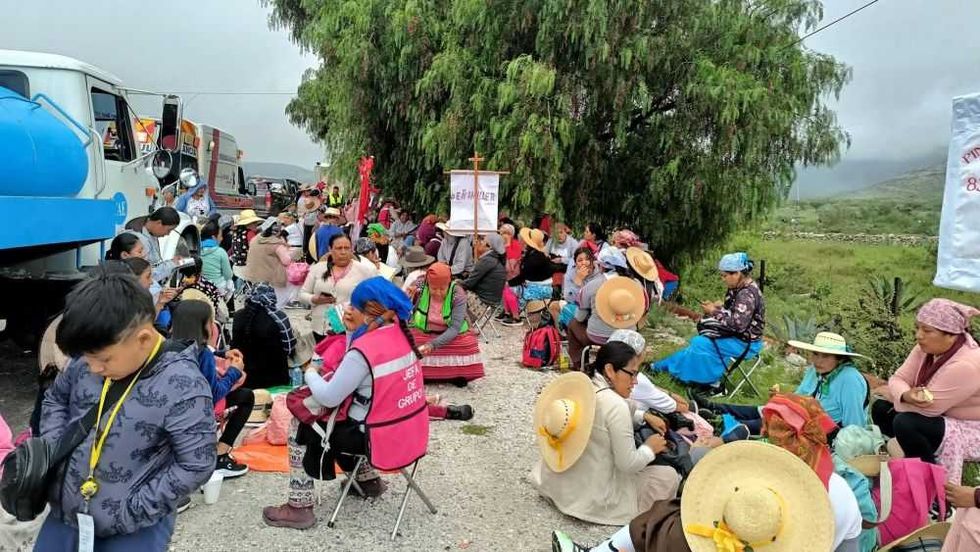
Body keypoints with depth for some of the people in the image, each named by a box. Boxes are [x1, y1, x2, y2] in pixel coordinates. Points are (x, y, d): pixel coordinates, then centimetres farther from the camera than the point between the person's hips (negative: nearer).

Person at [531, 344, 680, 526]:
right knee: (669, 476, 6)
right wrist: (650, 448, -1)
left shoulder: (580, 387, 1)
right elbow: (628, 464, -19)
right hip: (591, 499, -8)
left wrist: (644, 416, 13)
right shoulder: (615, 405, -23)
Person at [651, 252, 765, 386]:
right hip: (738, 336, 10)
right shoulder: (741, 288, 4)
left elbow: (738, 324, -32)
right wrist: (719, 307, -3)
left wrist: (715, 312, -21)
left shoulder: (747, 294, -26)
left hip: (746, 343, -10)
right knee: (698, 341, 10)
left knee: (701, 344, -14)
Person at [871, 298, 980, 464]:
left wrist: (894, 394, -13)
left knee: (905, 423, -28)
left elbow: (929, 407, -30)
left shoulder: (965, 365, -30)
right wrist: (906, 396, -31)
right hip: (940, 418, 9)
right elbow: (898, 378, -7)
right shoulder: (927, 347, -5)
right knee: (880, 408, 0)